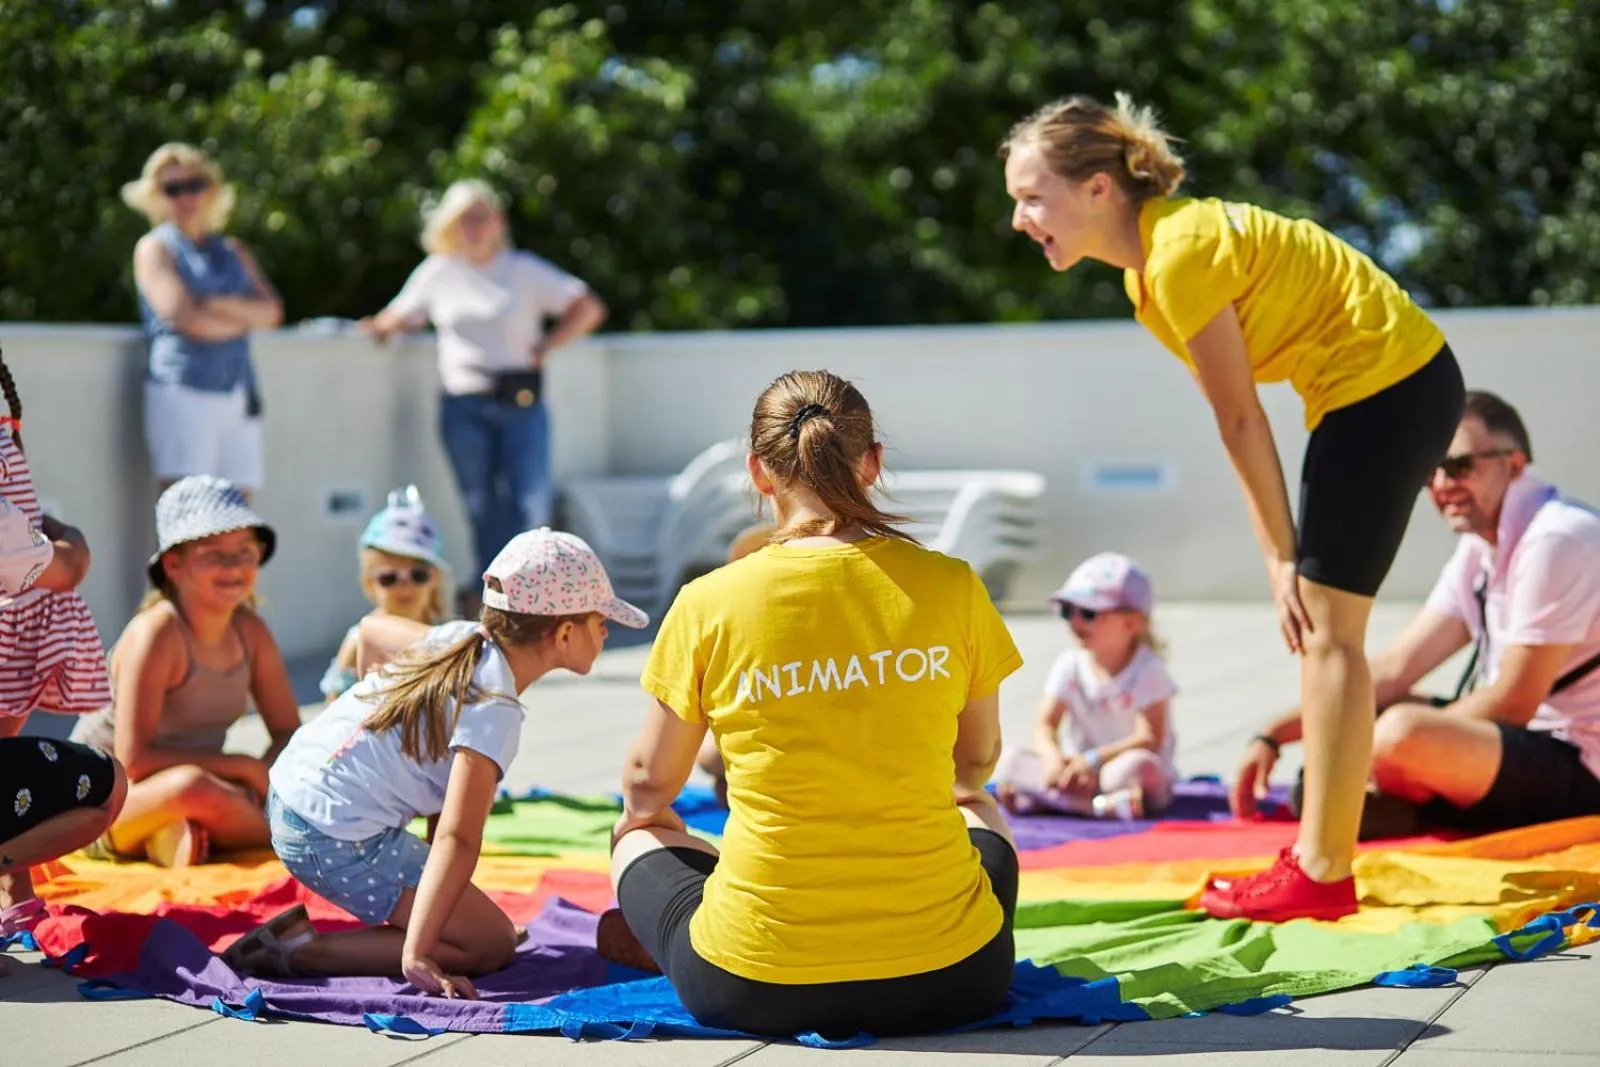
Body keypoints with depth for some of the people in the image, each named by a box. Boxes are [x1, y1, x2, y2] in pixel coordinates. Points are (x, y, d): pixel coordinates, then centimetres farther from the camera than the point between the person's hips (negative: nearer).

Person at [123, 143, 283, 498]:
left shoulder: (232, 251, 21)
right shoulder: (155, 248, 5)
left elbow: (271, 311, 7)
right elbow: (182, 317, -9)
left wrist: (217, 305, -8)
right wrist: (245, 317, 3)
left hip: (238, 391, 5)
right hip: (181, 389, -5)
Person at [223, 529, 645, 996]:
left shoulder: (460, 636, 5)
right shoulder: (494, 709, -20)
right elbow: (456, 838, -27)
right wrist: (416, 957, -31)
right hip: (340, 843, -10)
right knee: (491, 945, -3)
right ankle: (301, 954, -7)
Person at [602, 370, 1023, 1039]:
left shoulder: (709, 605, -8)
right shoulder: (950, 588, -5)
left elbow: (648, 784, 8)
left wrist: (641, 820, 33)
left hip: (753, 991, -1)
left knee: (640, 838, 31)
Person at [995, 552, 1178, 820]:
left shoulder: (1148, 669, -9)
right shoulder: (1070, 665, 4)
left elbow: (1151, 740, -18)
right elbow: (1044, 725, -2)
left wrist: (1094, 760, -27)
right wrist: (1053, 758, -25)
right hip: (1080, 770, 4)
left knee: (1137, 766, -40)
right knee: (1011, 760, -19)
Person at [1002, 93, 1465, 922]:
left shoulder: (1181, 252, -21)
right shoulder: (1151, 255, 8)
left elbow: (1242, 423, -17)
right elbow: (1237, 426, 6)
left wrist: (1286, 556, -10)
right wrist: (1280, 559, 3)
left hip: (1389, 386, -10)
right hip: (1400, 384, 10)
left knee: (1324, 631, -5)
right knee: (1320, 628, 13)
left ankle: (1322, 874, 1)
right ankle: (1320, 856, 20)